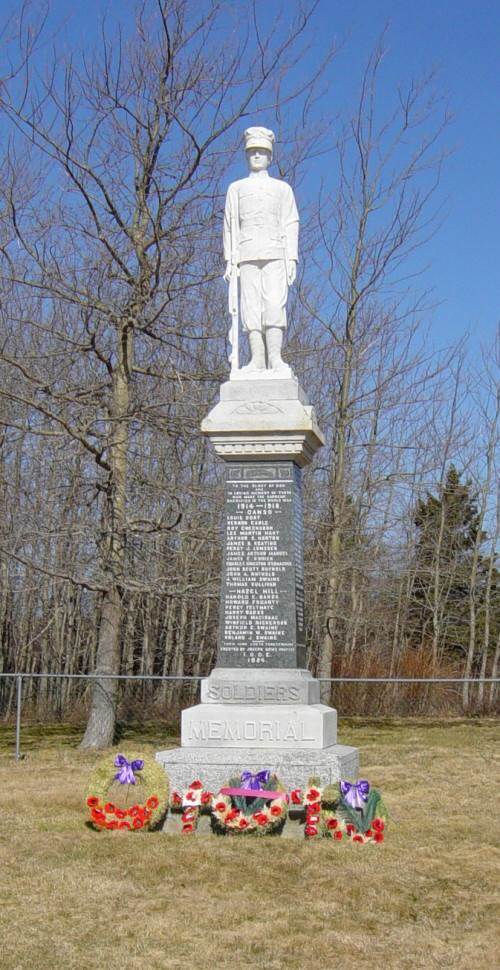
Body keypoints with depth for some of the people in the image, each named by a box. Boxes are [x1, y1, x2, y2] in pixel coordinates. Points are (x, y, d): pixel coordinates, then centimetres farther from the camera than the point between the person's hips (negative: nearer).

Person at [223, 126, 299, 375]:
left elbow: (291, 225, 13)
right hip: (246, 256, 1)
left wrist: (292, 258, 1)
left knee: (275, 304, -15)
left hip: (275, 254, -1)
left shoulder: (282, 188, 20)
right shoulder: (236, 188, 22)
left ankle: (275, 358, -19)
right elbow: (230, 226, 15)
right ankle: (257, 359, -11)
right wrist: (230, 259, 3)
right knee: (250, 306, -8)